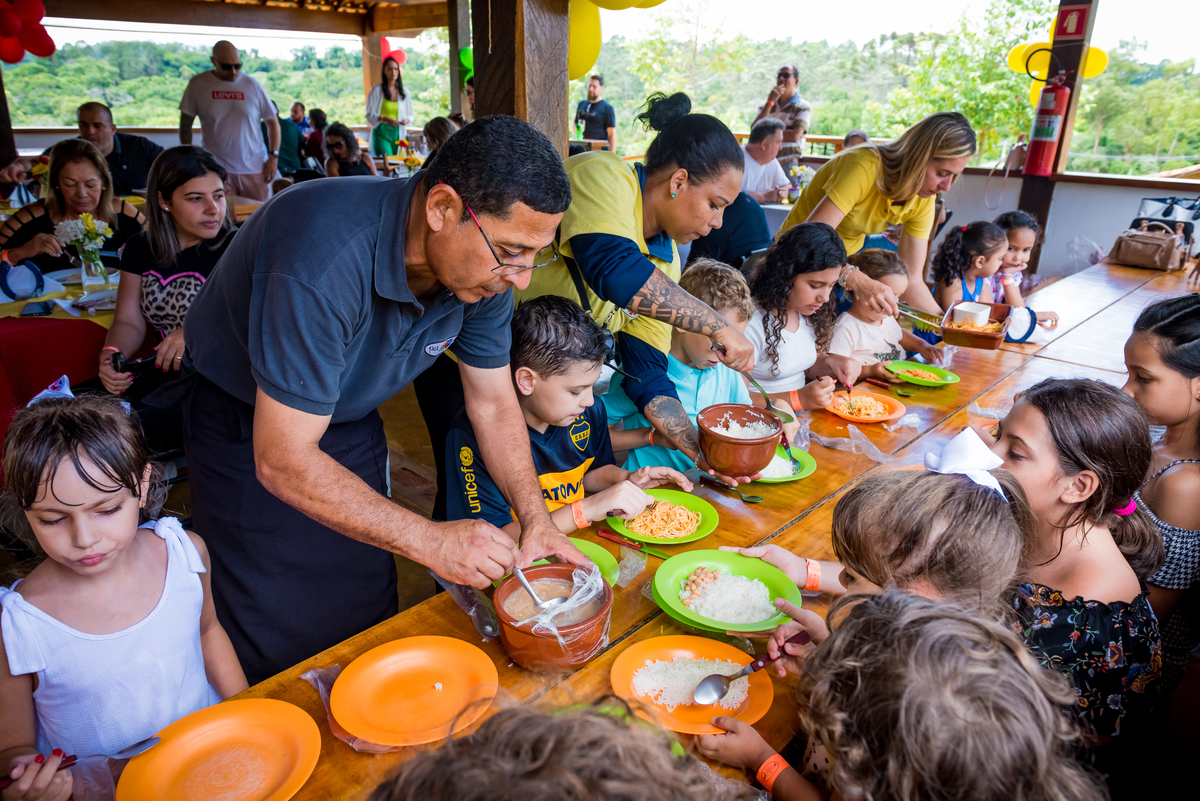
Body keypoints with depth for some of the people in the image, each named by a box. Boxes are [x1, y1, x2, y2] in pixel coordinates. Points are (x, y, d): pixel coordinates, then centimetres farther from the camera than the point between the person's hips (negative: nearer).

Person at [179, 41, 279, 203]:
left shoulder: (252, 85, 4)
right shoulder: (197, 84, 3)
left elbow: (272, 122, 10)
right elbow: (185, 125, 8)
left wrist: (273, 156, -1)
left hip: (255, 169, 1)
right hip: (216, 170, -1)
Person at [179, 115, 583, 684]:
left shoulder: (483, 264, -18)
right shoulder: (325, 258, -39)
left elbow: (493, 403, -5)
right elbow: (283, 462, -35)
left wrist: (534, 517, -15)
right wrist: (431, 541, -36)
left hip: (351, 419, 5)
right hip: (247, 428, -5)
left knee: (370, 623, 13)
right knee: (278, 648, 4)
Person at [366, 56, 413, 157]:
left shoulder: (404, 92, 12)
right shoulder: (376, 90, 3)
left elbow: (410, 114, 17)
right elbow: (370, 115, -1)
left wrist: (407, 120, -7)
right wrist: (385, 119, -19)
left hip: (399, 133, 3)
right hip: (382, 132, -3)